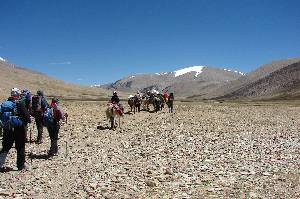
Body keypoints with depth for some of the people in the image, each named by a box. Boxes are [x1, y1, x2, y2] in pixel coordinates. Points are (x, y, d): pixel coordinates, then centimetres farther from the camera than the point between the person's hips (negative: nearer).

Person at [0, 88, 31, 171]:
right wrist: (29, 120, 7)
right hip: (18, 129, -5)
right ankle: (20, 165, 14)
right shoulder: (19, 105, -13)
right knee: (20, 148, 8)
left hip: (7, 129, 5)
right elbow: (26, 115, -13)